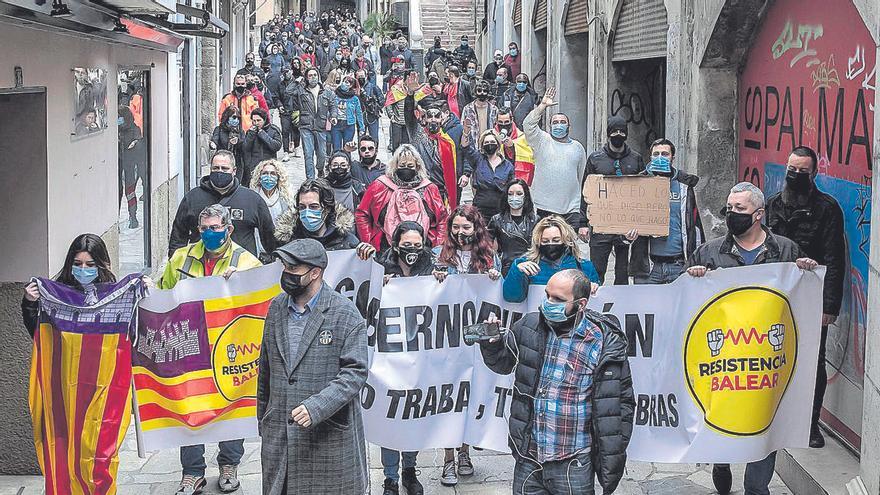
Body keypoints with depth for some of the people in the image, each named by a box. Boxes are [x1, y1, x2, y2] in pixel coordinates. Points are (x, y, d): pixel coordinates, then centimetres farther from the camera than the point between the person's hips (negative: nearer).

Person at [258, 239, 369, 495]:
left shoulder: (345, 313, -8)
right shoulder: (277, 308, 9)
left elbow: (355, 371, -12)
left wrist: (317, 407, -24)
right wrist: (263, 420, 18)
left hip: (329, 433, -5)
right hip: (278, 434, 5)